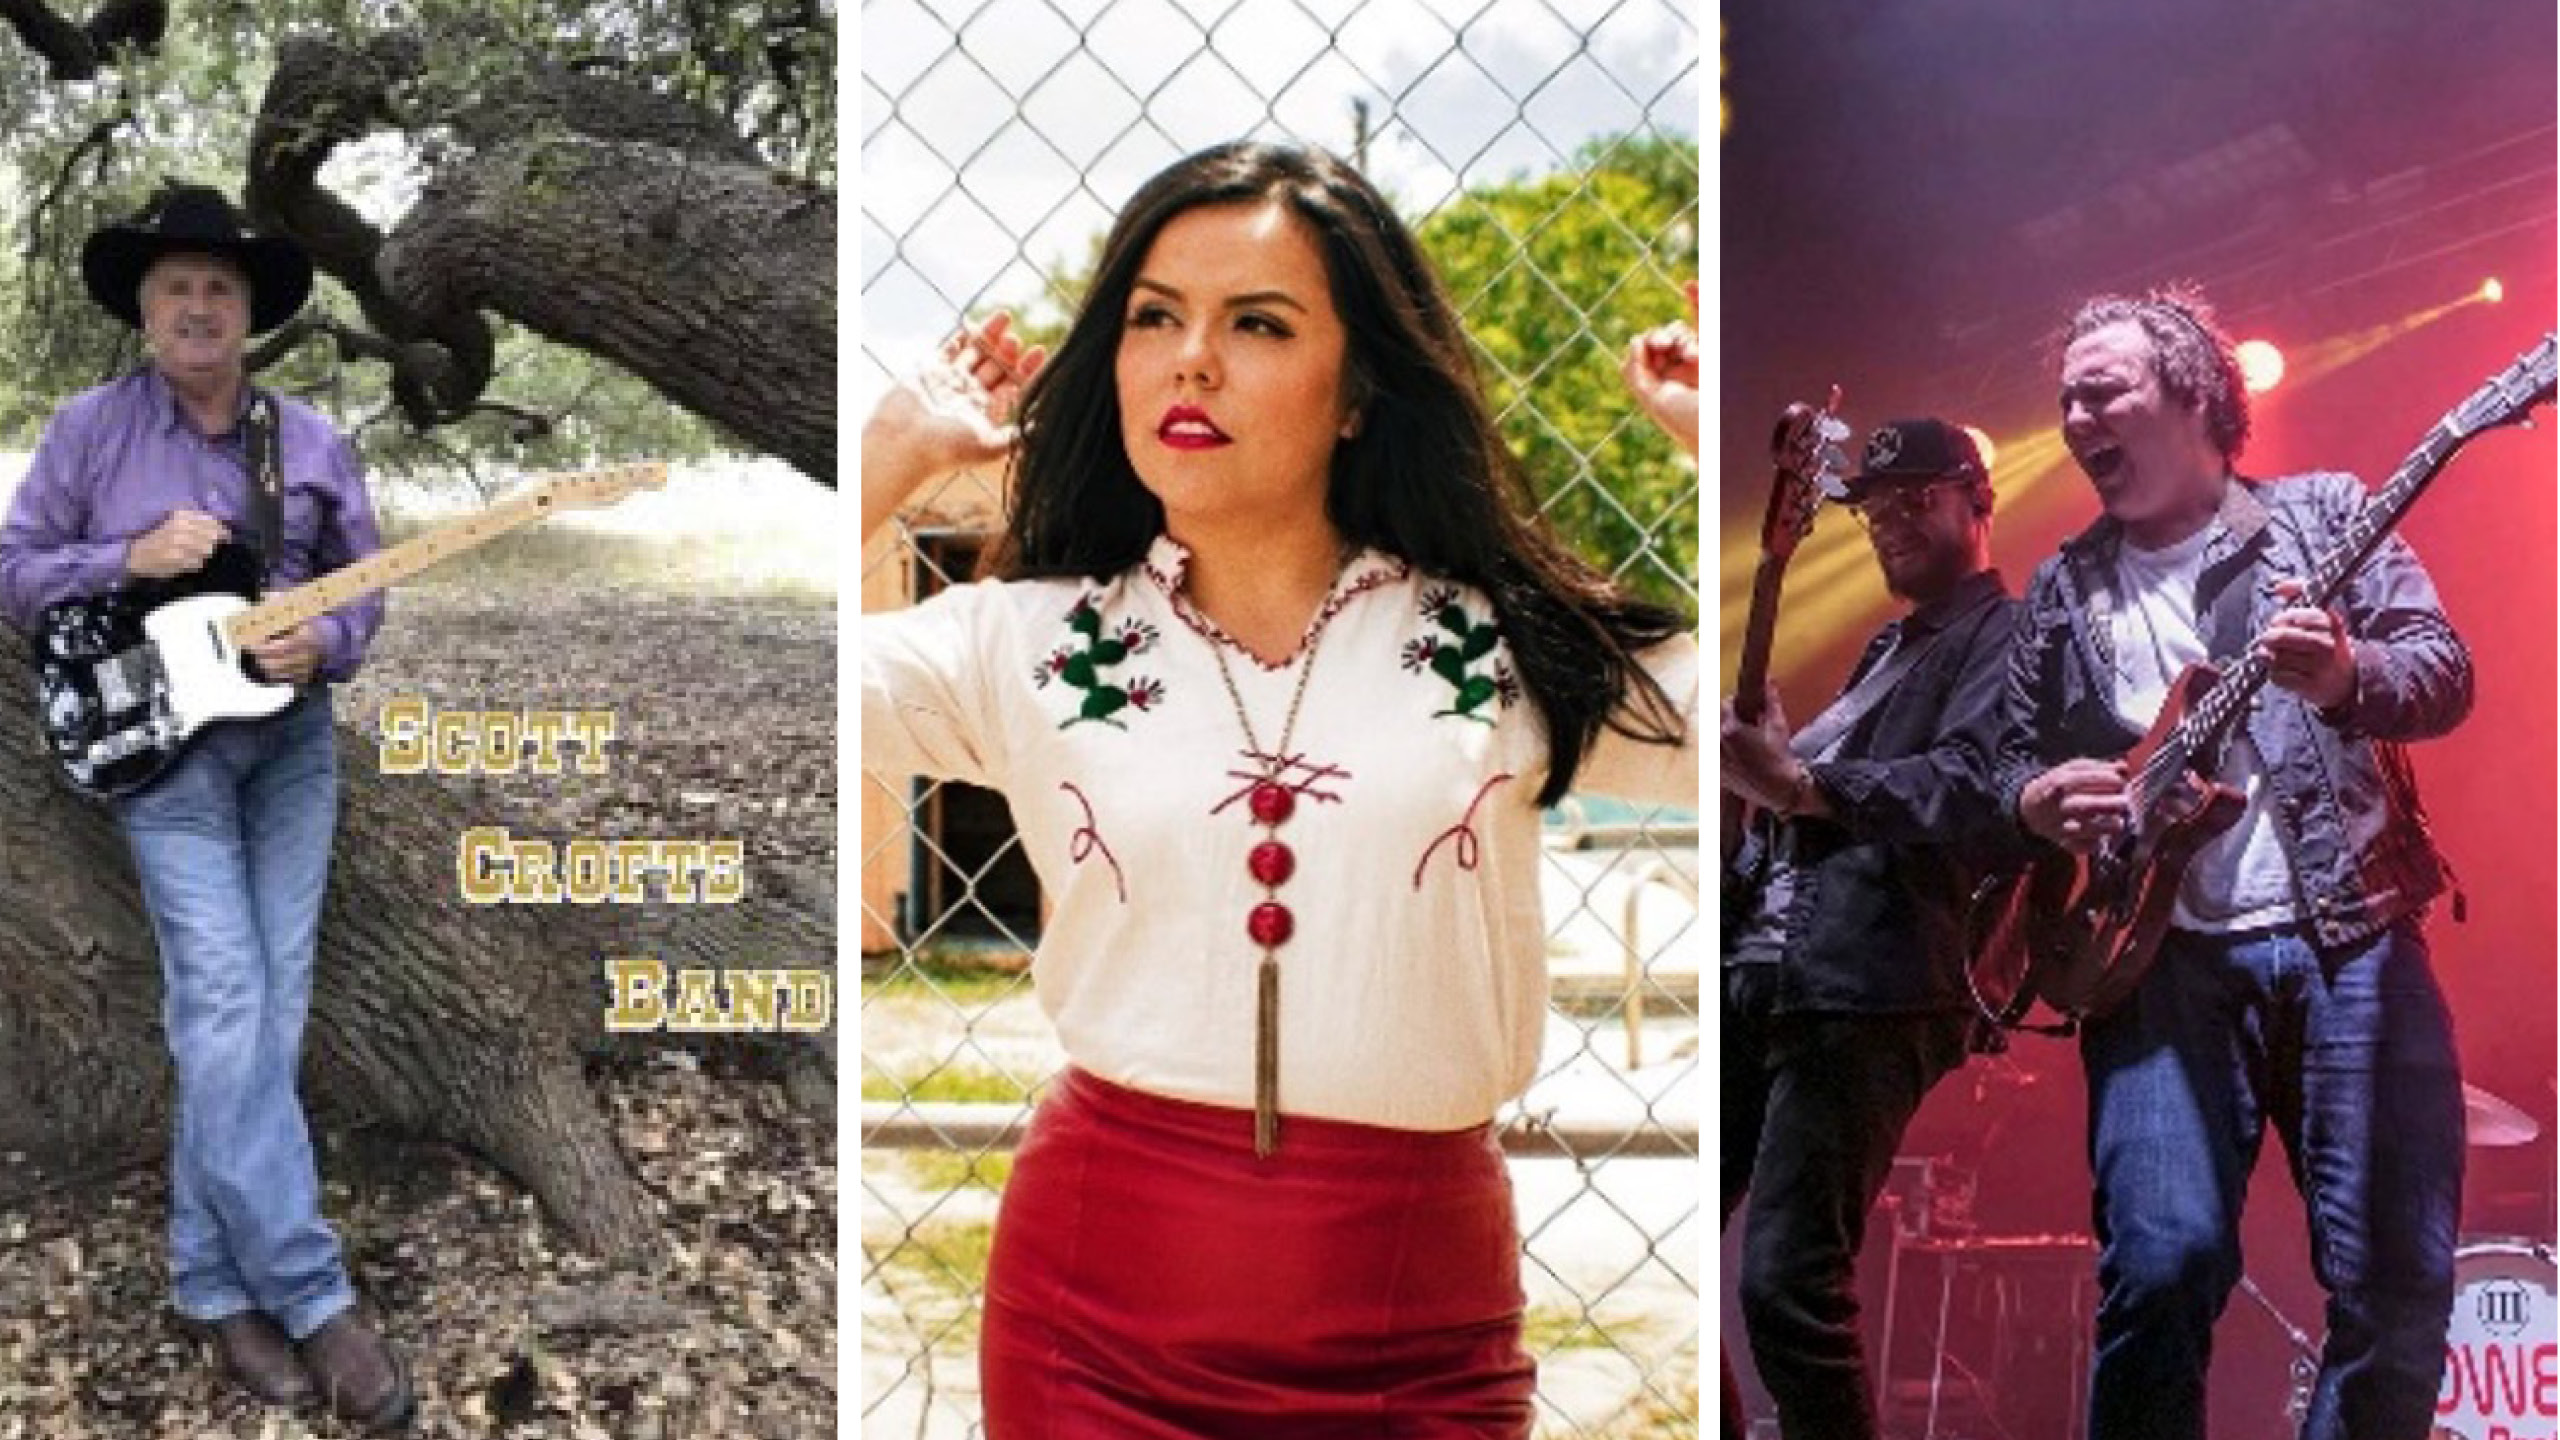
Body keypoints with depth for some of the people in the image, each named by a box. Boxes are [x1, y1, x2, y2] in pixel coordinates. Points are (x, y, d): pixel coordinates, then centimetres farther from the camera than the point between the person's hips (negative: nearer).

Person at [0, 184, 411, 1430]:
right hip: (158, 745, -3)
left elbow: (364, 582, 11)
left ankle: (215, 1280, 14)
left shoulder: (309, 440, 7)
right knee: (225, 1007, -13)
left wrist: (323, 642, -11)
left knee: (267, 1013, 2)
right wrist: (130, 558, -14)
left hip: (292, 738, 4)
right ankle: (309, 1294, -13)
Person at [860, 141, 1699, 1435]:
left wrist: (1721, 440, -6)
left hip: (1420, 1323, 1)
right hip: (1096, 1301, 0)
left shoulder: (1506, 650, -1)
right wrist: (904, 445, -5)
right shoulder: (1029, 643, 0)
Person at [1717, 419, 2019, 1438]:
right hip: (1761, 977, 9)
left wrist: (1801, 783, -33)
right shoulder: (1889, 648, 28)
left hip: (1865, 992, -9)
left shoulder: (2004, 637, 1)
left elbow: (1976, 789, -19)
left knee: (1788, 1277, -16)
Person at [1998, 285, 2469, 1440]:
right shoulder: (2062, 589, 16)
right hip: (2159, 952, 1)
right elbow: (2015, 757, 18)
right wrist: (2039, 798, -6)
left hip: (2352, 935, 0)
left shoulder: (2325, 512, 9)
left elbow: (2446, 670, -2)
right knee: (2163, 1265, -17)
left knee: (2399, 1280, -5)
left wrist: (2350, 678, -24)